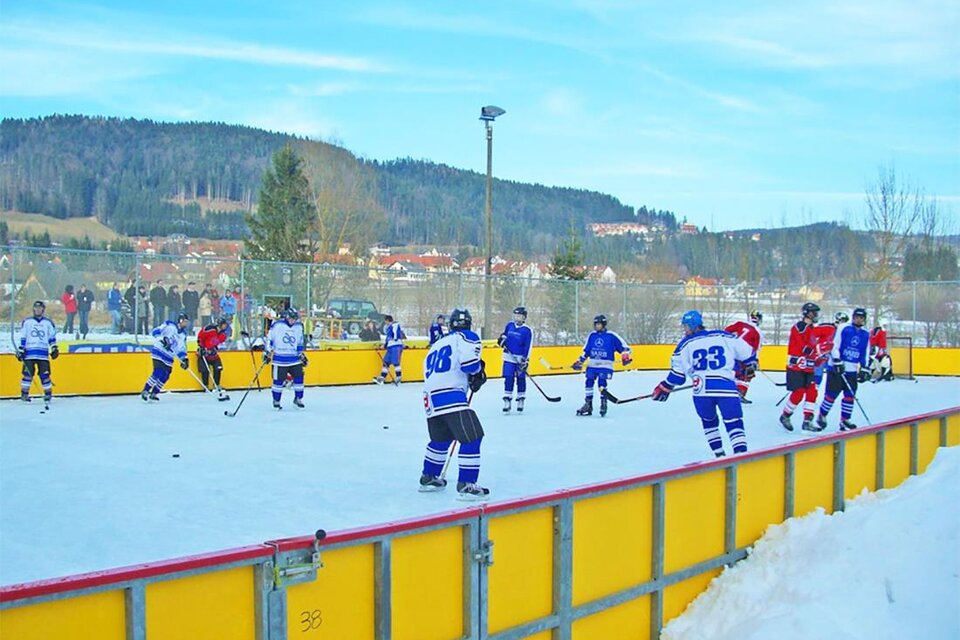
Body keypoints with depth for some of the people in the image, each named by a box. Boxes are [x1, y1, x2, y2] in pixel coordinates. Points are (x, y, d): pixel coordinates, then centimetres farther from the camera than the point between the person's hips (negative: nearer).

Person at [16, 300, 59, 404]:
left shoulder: (48, 323, 10)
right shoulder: (26, 321, 7)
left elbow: (52, 337, 15)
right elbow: (22, 337, 8)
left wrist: (54, 348, 6)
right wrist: (20, 350, 3)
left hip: (43, 353, 1)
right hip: (29, 352, -1)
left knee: (44, 374, -3)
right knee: (28, 373, -5)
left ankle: (48, 393, 7)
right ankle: (24, 393, 3)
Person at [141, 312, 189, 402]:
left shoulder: (183, 334, 11)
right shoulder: (169, 325, -8)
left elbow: (181, 348, 12)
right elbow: (155, 331, -13)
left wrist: (184, 359, -1)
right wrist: (163, 339, -26)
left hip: (169, 357, 7)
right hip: (159, 352, -7)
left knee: (165, 376, 1)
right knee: (158, 372, -19)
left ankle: (153, 394, 12)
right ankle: (145, 391, -11)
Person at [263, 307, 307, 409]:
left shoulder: (299, 327, 6)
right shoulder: (277, 325, -9)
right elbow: (269, 339, -4)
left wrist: (302, 355, 15)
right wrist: (267, 353, -6)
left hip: (294, 358, 4)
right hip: (280, 359, -4)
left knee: (299, 377, -1)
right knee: (278, 380, 0)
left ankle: (298, 398, 15)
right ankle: (276, 401, 15)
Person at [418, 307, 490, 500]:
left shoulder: (436, 345, 28)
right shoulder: (467, 337, 4)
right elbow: (469, 362, -13)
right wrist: (479, 371, 9)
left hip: (431, 398, 9)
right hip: (451, 396, -8)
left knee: (441, 439, 28)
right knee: (472, 437, -7)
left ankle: (428, 478, 40)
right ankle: (465, 485, -12)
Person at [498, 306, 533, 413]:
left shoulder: (527, 330, -11)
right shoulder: (509, 325, 2)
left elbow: (528, 347, -11)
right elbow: (504, 335, 21)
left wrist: (525, 361, -15)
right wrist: (501, 340, -1)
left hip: (521, 359, -3)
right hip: (509, 357, 3)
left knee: (521, 379, 4)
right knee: (508, 379, -1)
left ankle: (520, 400, 16)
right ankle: (507, 401, 4)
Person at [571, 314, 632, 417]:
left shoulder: (611, 336, -5)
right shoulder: (592, 335, 9)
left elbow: (623, 346, -4)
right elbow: (586, 351, 17)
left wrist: (626, 356, -18)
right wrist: (579, 362, 14)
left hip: (605, 365, -5)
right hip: (592, 365, 5)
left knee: (602, 382, -20)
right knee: (589, 382, 1)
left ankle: (603, 404, -6)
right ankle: (588, 405, 11)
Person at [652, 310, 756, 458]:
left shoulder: (686, 344, 11)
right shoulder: (725, 337, 13)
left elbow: (678, 372, 8)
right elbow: (746, 351, 15)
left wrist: (665, 388, 20)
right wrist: (750, 366, 35)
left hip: (702, 390, 1)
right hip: (727, 387, -1)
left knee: (709, 421, 24)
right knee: (734, 422, 1)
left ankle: (719, 454, 19)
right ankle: (741, 453, -17)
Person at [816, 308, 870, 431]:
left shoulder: (866, 335, 9)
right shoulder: (844, 329, -6)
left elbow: (865, 354, 16)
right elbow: (835, 346, -9)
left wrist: (864, 369, 10)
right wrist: (837, 362, -16)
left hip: (852, 370, 5)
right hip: (836, 368, -5)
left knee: (849, 396, 4)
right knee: (831, 394, -3)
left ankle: (845, 420, 12)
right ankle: (822, 416, 12)